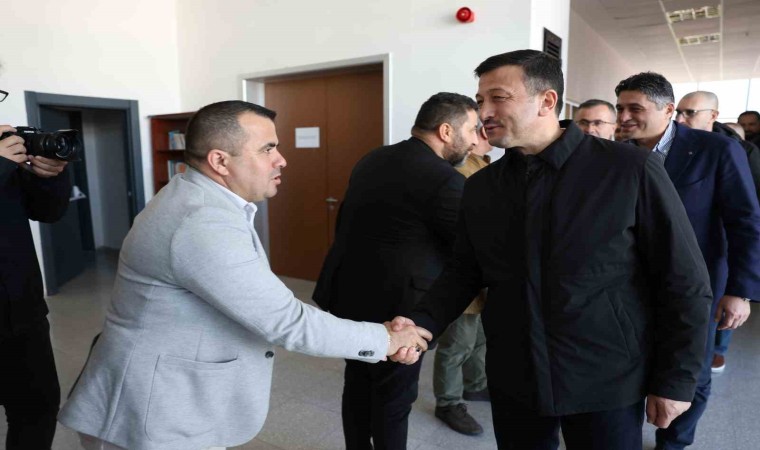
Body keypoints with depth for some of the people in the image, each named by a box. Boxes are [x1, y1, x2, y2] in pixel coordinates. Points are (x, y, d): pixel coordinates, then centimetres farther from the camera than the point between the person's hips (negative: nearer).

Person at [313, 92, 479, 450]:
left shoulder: (371, 160, 6)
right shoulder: (444, 179, -19)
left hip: (349, 293, 8)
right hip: (394, 304, -8)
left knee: (358, 385, 21)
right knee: (394, 398, 11)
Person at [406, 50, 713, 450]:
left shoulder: (631, 170, -12)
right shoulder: (480, 187, 1)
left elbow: (684, 284, -8)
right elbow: (464, 271, 4)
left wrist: (676, 379, -6)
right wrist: (423, 322, -12)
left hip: (606, 385, -3)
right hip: (512, 380, 4)